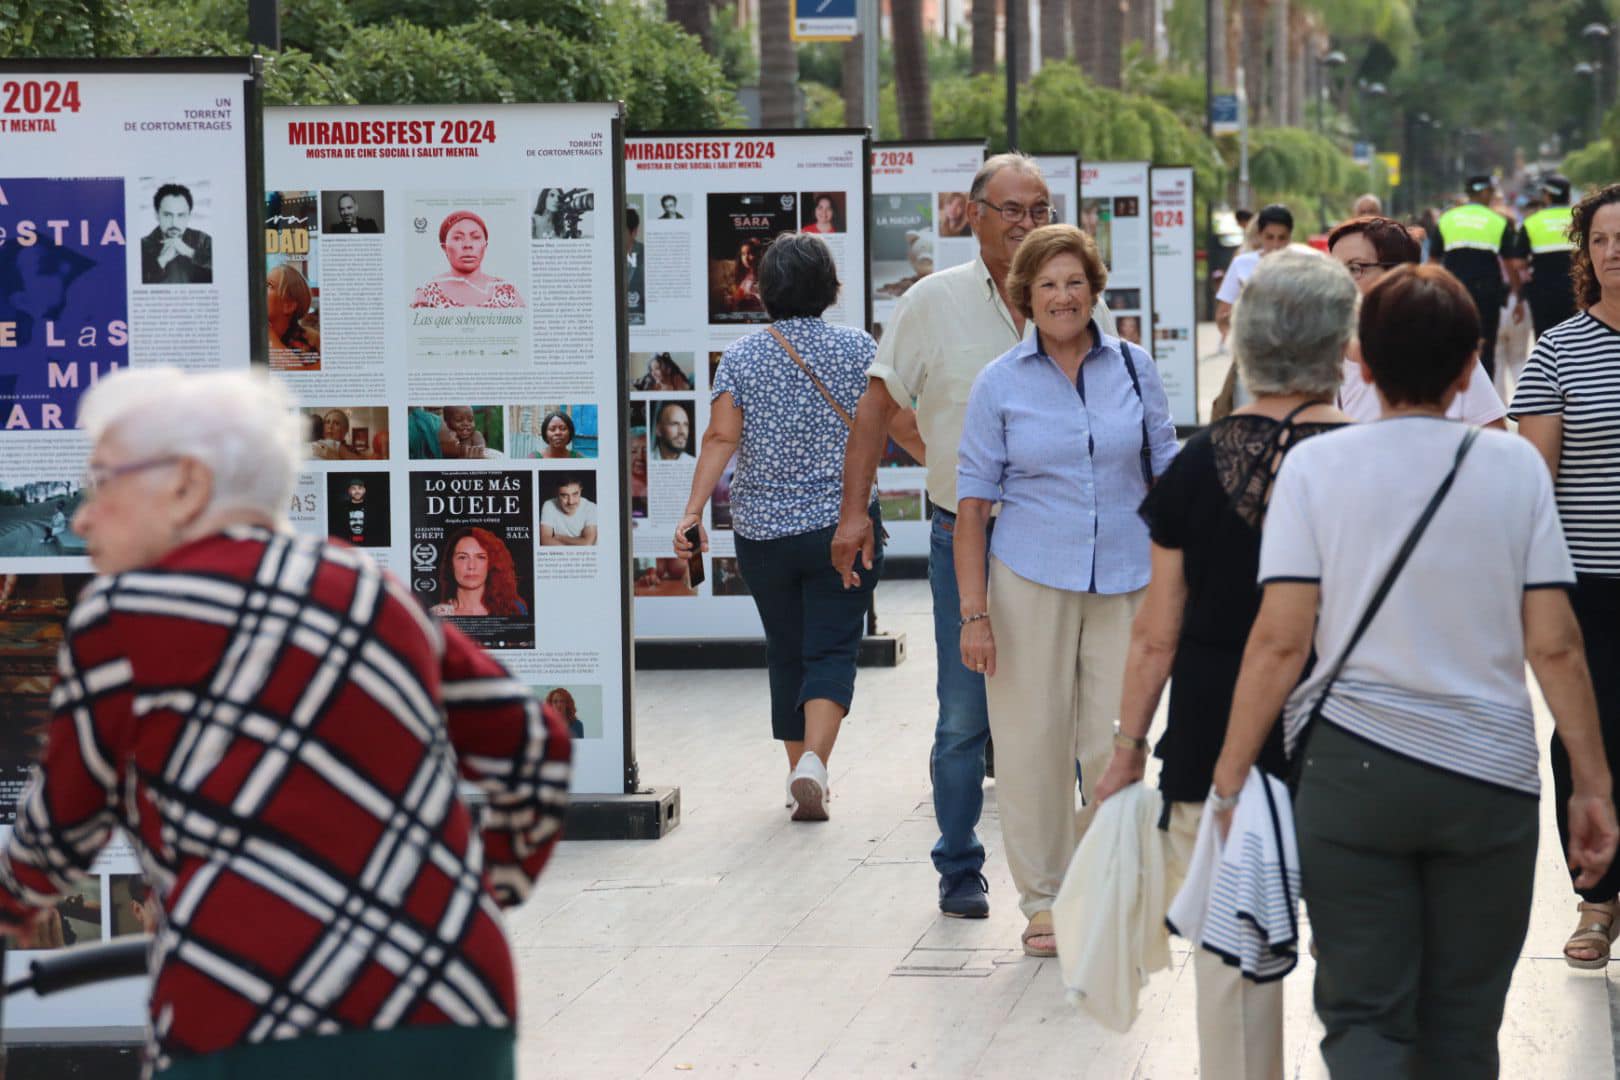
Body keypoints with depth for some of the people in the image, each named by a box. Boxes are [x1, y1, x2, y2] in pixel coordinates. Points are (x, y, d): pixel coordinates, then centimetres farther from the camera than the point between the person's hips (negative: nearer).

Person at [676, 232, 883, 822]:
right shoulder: (858, 347, -3)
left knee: (787, 651, 14)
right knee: (832, 650, -3)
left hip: (763, 529, 2)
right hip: (843, 523, -2)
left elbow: (721, 437, -10)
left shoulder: (741, 355, -1)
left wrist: (693, 511, -13)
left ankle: (800, 772, 22)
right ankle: (814, 761, -24)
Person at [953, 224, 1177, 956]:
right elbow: (973, 501, 1)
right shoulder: (1000, 384, 1)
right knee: (1034, 743, 1)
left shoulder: (1134, 369, 6)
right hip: (1032, 580, -1)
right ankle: (1042, 900, 15)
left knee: (1116, 749, -1)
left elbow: (1165, 477, 12)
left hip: (1124, 584, 1)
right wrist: (973, 611, -6)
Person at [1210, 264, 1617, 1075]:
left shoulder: (1316, 466, -3)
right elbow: (1555, 646, -3)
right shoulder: (1514, 467, -1)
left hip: (1354, 771, -1)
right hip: (1490, 777, 1)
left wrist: (1229, 778, -2)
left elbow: (1280, 639, -8)